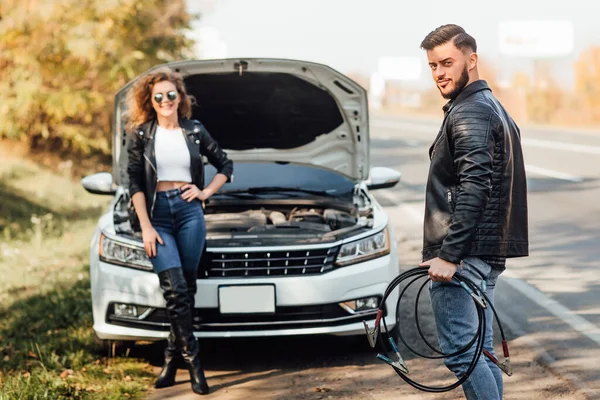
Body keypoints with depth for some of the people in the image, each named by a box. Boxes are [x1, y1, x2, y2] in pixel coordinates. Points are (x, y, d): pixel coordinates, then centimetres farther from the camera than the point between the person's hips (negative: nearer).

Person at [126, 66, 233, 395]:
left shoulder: (195, 131, 8)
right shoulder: (141, 134, 3)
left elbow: (225, 165, 20)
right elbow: (134, 183, 0)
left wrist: (206, 192, 5)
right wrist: (146, 226, -8)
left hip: (189, 211, 2)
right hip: (156, 214, -2)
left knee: (187, 288, 1)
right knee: (175, 288, -13)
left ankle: (172, 359, 12)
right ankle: (193, 361, -7)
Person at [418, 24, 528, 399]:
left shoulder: (468, 113, -14)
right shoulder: (494, 107, 19)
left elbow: (474, 189, -24)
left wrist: (448, 255, -24)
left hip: (463, 255, -10)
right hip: (490, 254, 10)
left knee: (461, 352, -8)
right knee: (480, 351, 13)